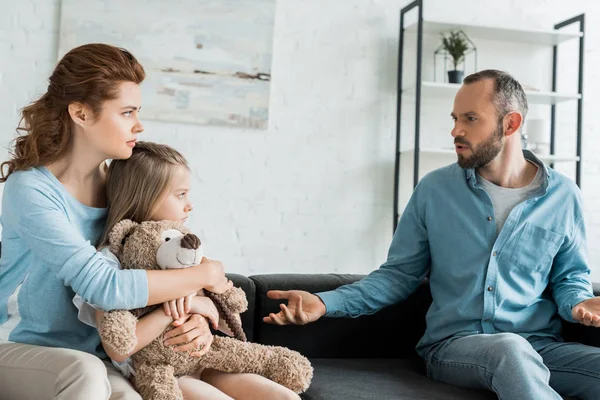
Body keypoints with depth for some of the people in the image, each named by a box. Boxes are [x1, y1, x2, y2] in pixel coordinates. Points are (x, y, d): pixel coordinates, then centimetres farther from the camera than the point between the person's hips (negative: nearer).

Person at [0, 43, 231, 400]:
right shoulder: (31, 190, -21)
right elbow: (105, 287, -30)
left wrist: (197, 315, -17)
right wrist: (205, 275, -19)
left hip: (88, 353, 4)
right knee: (86, 371, -33)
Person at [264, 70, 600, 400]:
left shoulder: (563, 196, 5)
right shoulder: (434, 190, 4)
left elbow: (570, 277, 15)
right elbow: (400, 273, 8)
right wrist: (325, 303, -5)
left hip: (540, 346, 1)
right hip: (453, 346, 0)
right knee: (510, 349, -37)